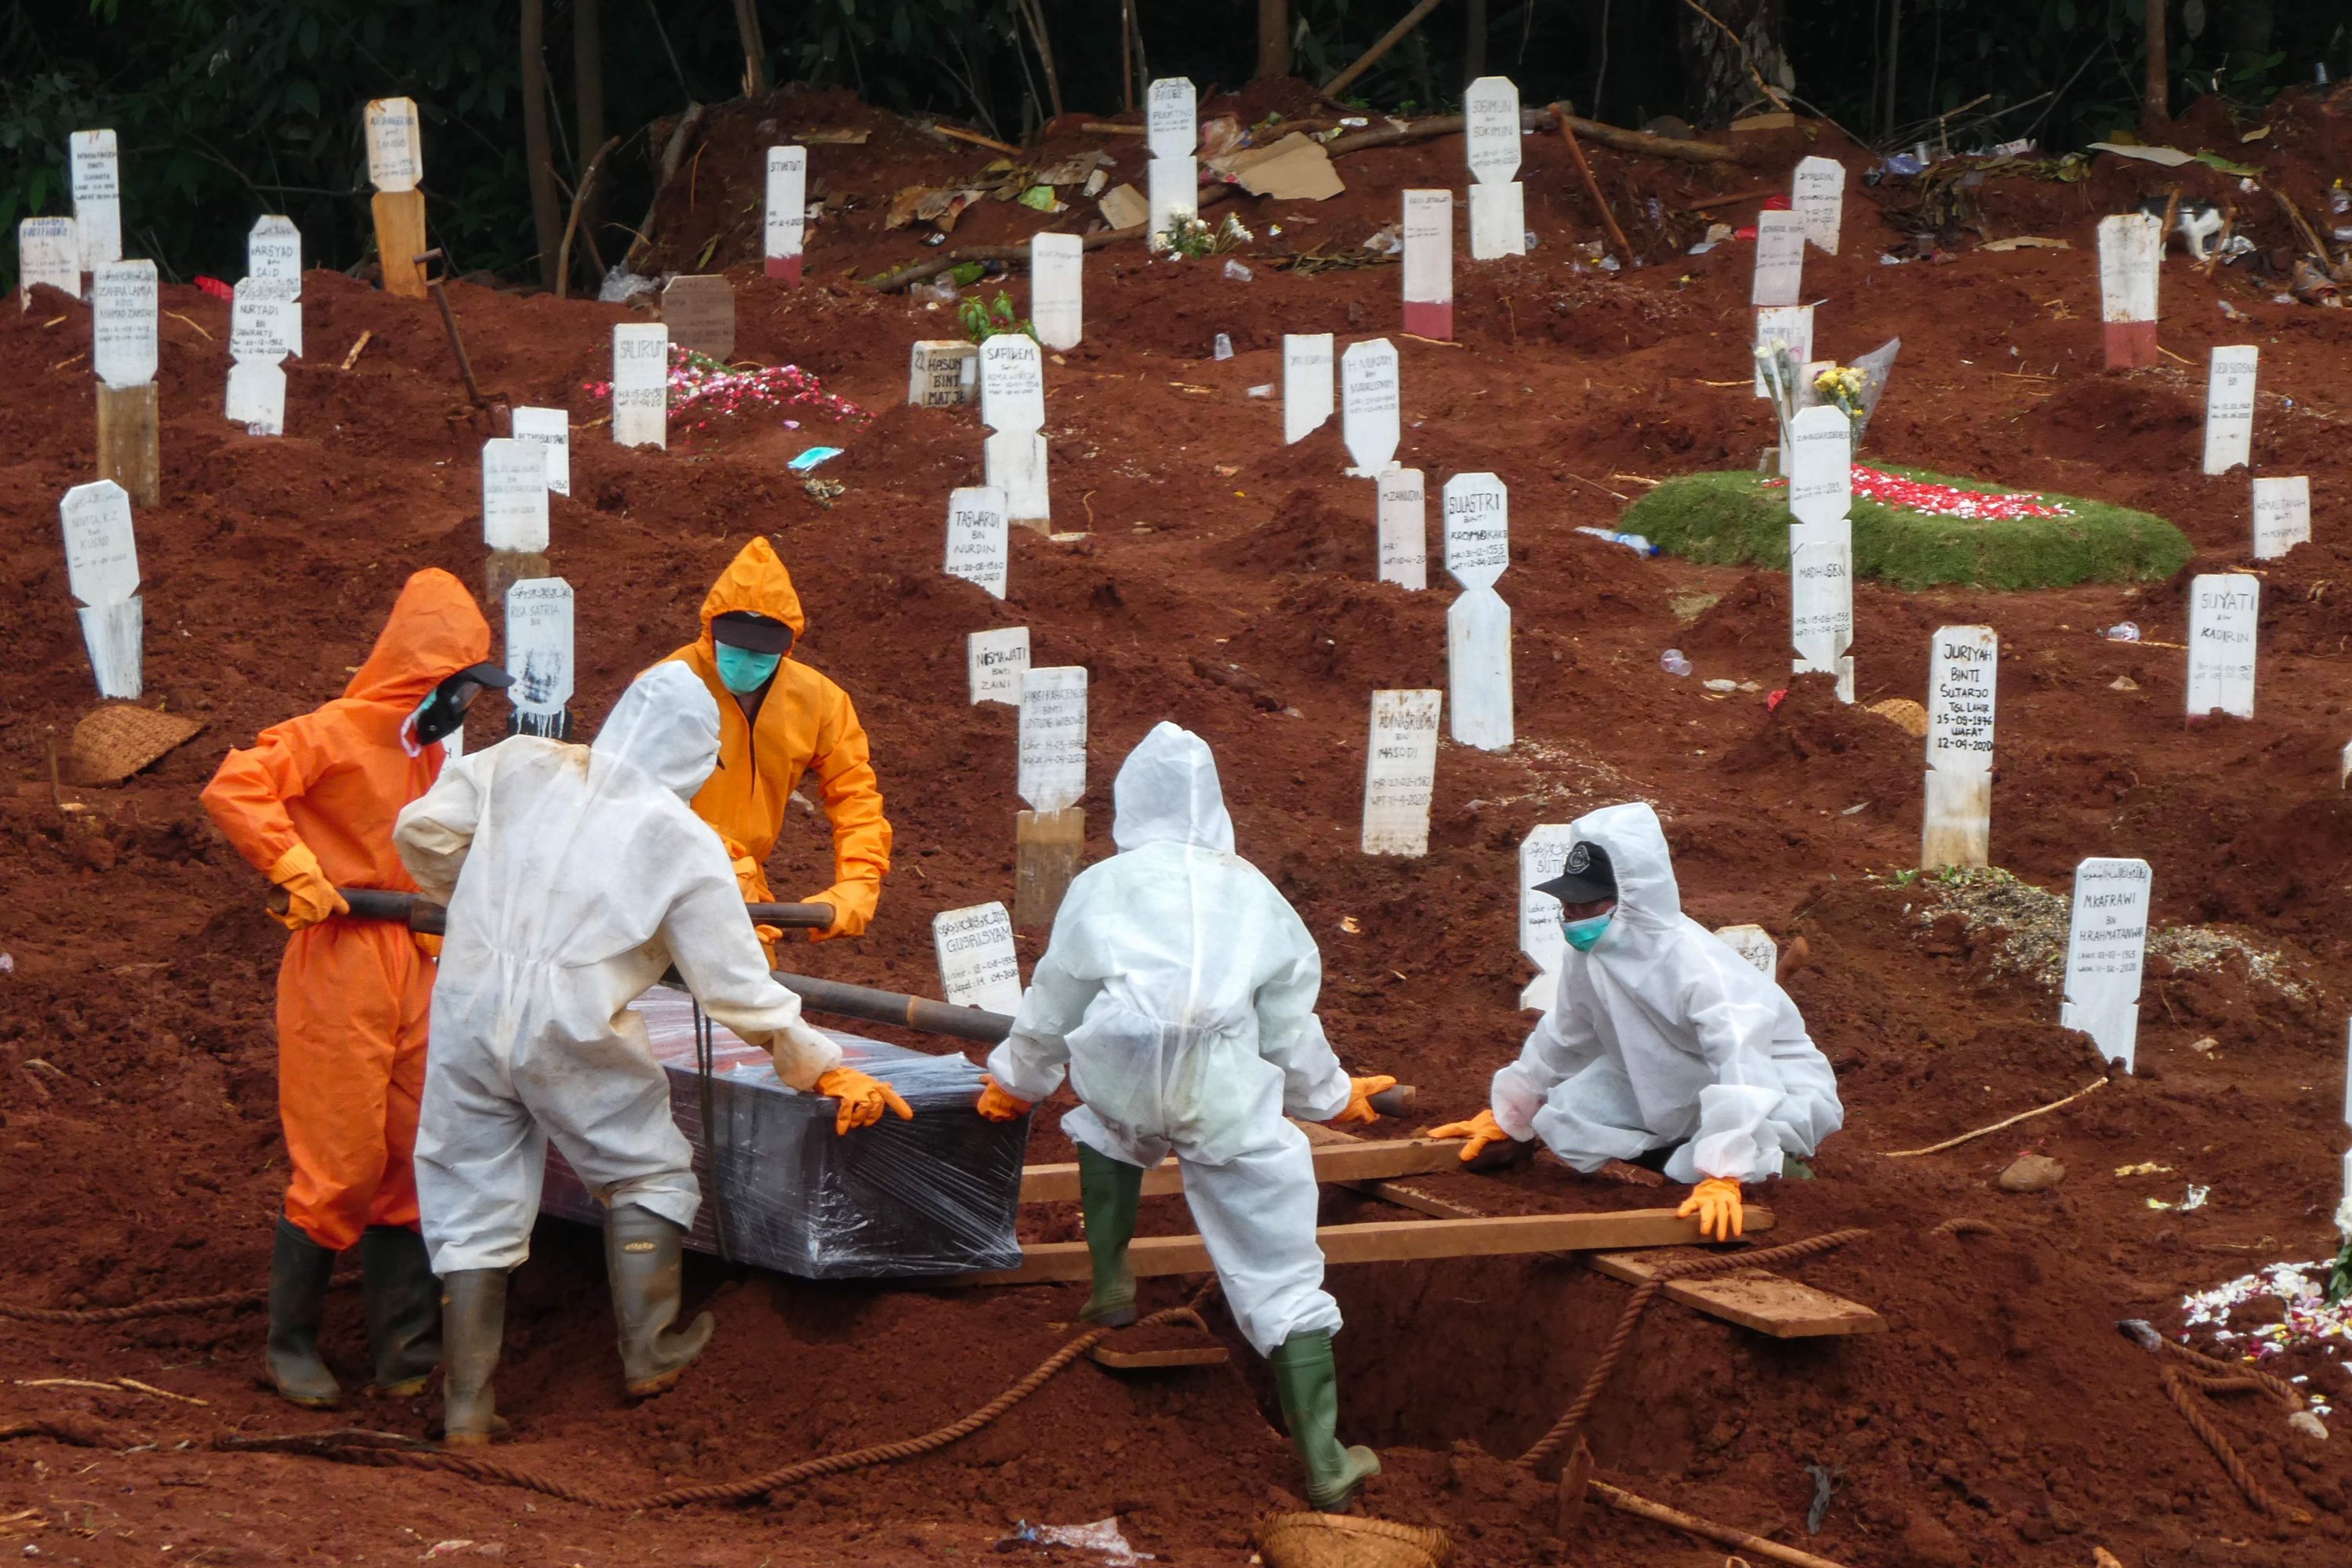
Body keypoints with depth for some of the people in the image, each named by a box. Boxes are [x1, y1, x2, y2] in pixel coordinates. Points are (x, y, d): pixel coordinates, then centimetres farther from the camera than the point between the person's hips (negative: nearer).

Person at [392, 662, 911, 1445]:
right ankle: (649, 1353, 21)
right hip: (571, 1031, -4)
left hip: (468, 1009, 4)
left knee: (474, 1203, 11)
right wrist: (820, 1066, 9)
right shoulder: (683, 842, -3)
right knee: (649, 1174, 20)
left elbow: (422, 832, 8)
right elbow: (736, 987, -2)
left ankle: (466, 1407, 11)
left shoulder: (520, 766, 5)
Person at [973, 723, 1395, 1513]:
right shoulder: (1254, 893, 22)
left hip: (1119, 1064, 0)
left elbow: (1051, 1010, 28)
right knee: (1279, 1274, 5)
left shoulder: (1102, 886, 19)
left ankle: (1110, 1283, 36)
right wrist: (1330, 1094, 44)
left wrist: (1015, 1081, 46)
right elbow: (1290, 1029, 25)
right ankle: (1324, 1461, 3)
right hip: (1227, 1088, 0)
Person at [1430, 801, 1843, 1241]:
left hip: (1778, 1085, -7)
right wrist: (1504, 1115, 15)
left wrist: (1723, 1178, -53)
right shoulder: (1589, 955, -11)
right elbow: (1562, 1037, 7)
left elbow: (1742, 1064, -45)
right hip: (1673, 1088, 7)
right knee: (1565, 1119, -11)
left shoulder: (1694, 966, -35)